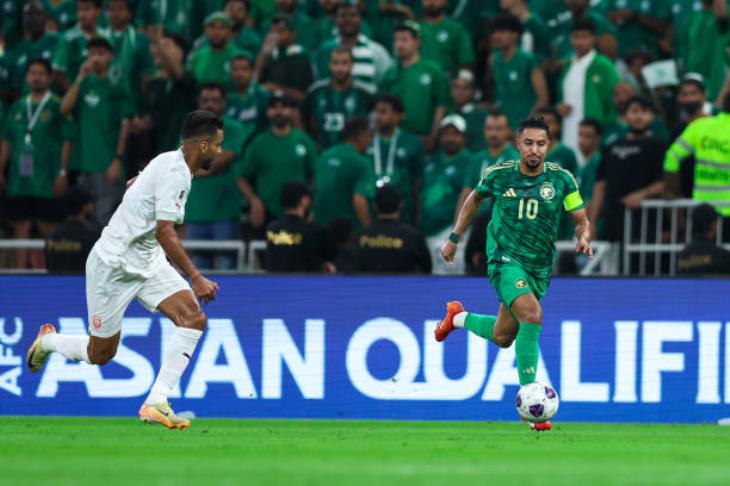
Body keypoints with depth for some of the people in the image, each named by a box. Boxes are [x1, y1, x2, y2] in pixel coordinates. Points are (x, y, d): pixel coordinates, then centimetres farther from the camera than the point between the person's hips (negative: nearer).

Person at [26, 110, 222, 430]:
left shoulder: (170, 161, 4)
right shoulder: (175, 174, -25)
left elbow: (133, 185, 23)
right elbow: (164, 232, -32)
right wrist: (196, 279, -32)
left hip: (147, 263, 9)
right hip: (113, 265, -9)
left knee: (193, 318, -13)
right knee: (100, 354, 4)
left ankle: (157, 403, -13)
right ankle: (48, 341, 35)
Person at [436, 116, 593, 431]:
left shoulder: (561, 179, -4)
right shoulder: (498, 175, -5)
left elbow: (581, 220, 3)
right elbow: (475, 199, 15)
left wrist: (584, 238, -20)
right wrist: (454, 238, 18)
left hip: (539, 267, 4)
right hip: (505, 259, -4)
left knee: (502, 338, 14)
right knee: (532, 315, -29)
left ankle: (459, 317, 47)